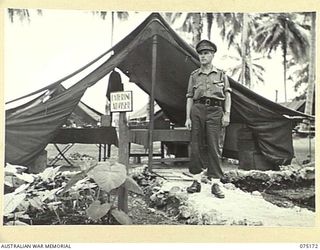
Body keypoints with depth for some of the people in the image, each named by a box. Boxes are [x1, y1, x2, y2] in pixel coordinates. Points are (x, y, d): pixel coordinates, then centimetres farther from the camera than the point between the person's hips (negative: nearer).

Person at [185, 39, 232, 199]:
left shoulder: (221, 74, 13)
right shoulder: (194, 75, 16)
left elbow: (227, 95, 8)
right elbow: (190, 97, 12)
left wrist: (227, 114, -5)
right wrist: (188, 117, 3)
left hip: (215, 111, -2)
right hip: (197, 110, 2)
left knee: (213, 147, -5)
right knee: (196, 146, 0)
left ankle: (215, 183, -2)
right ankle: (197, 181, 8)